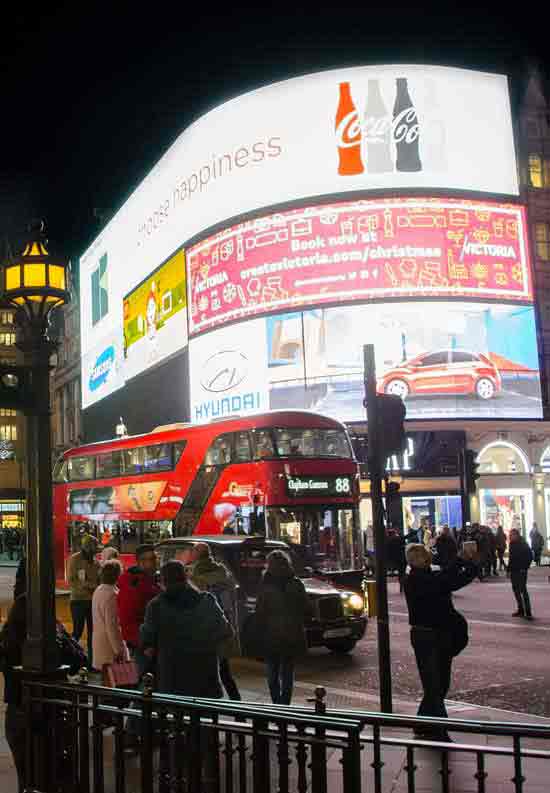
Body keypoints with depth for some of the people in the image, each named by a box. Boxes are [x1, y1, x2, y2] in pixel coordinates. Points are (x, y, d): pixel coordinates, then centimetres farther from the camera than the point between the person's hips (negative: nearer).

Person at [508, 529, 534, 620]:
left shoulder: (523, 545, -10)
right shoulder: (512, 545, 9)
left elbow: (530, 557, -12)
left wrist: (525, 567, -14)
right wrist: (509, 569, 10)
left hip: (521, 571, -7)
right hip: (513, 571, 7)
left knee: (523, 590, -9)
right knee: (516, 590, 11)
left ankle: (528, 613, -9)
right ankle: (520, 610, 20)